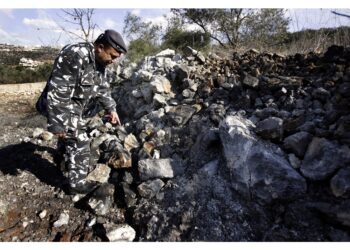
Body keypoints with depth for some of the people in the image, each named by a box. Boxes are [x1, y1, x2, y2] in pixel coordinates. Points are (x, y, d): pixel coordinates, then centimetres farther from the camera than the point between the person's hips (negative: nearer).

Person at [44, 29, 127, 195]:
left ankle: (70, 164, 55)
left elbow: (103, 88, 9)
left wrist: (111, 109, 0)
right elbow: (57, 94, -32)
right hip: (61, 107, -9)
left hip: (77, 108, 9)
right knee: (79, 143, -6)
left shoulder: (100, 62, -1)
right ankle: (77, 183, 11)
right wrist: (57, 124, -29)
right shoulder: (74, 57, -31)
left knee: (71, 138, 28)